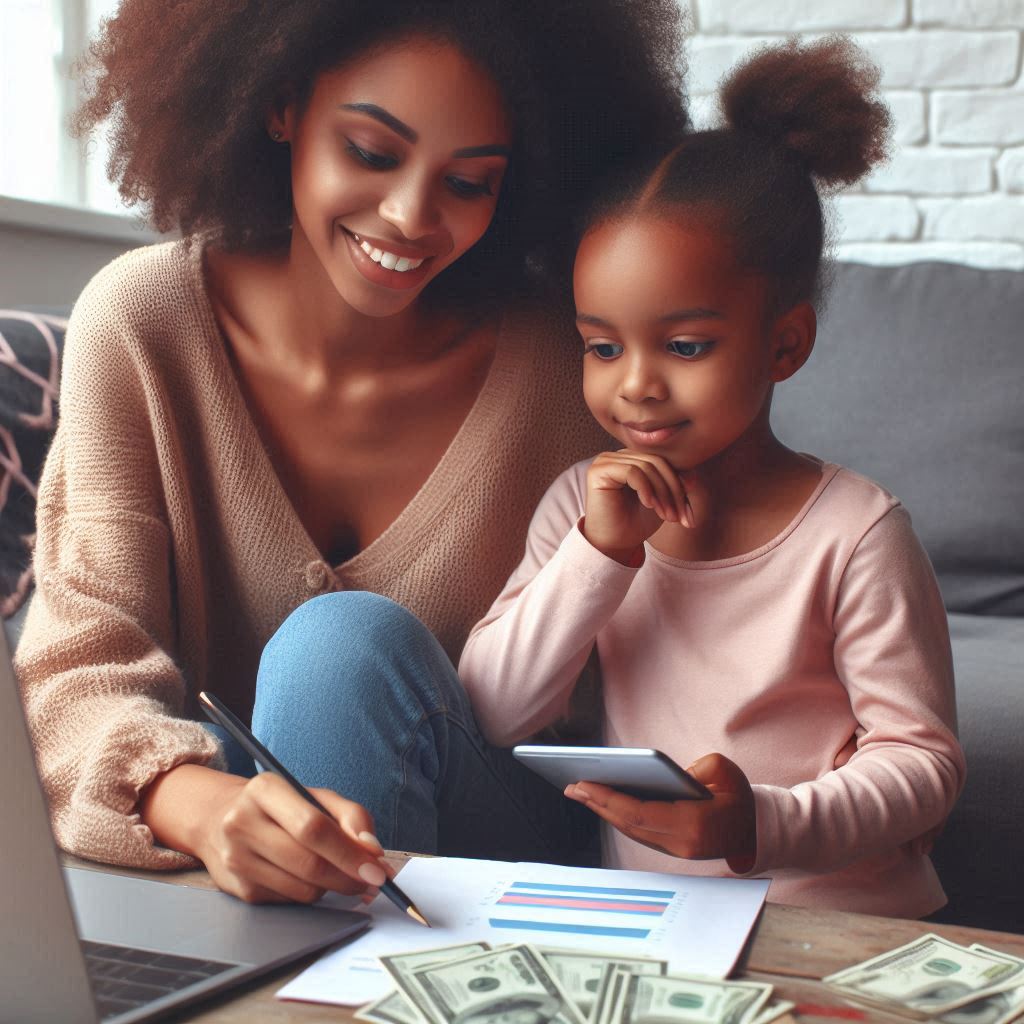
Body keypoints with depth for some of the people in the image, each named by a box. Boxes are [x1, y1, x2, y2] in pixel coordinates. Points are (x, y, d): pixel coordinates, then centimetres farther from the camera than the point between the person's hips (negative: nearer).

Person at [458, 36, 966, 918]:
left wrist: (761, 826, -24)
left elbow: (923, 760, -6)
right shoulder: (584, 505, 6)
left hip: (843, 919, -3)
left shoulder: (856, 532, -7)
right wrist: (600, 552, -12)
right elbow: (492, 715, 0)